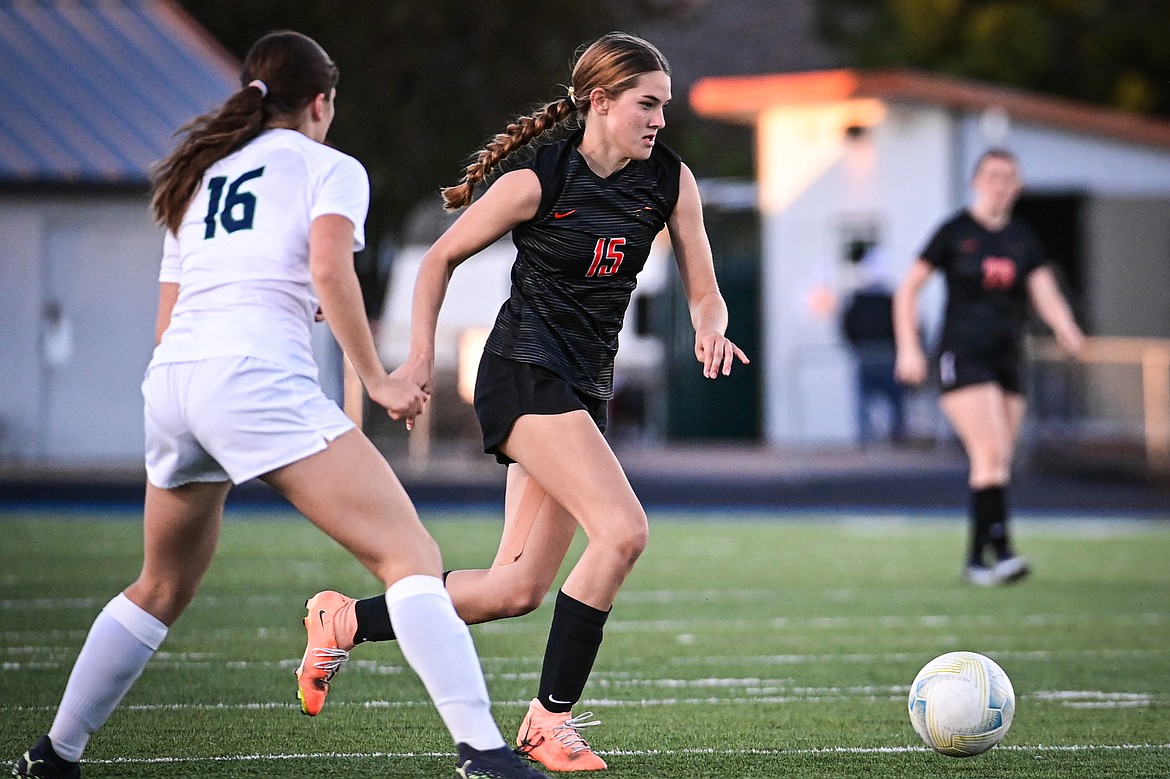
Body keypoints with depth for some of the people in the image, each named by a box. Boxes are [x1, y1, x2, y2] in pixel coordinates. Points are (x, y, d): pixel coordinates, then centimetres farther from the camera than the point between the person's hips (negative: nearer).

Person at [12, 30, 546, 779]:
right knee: (410, 554, -11)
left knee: (162, 588, 26)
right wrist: (376, 380, -3)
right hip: (259, 375, -7)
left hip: (171, 380, 7)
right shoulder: (330, 168, 11)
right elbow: (329, 272, -8)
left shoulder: (198, 177, 28)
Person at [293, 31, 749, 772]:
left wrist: (711, 330, -16)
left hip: (585, 390, 7)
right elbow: (442, 257, 0)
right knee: (622, 530, -23)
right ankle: (551, 718, -14)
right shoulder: (538, 180, -11)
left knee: (519, 588, 4)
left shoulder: (670, 179, 2)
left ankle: (348, 621, 20)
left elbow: (704, 293, 6)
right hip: (524, 371, -7)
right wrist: (422, 354, -7)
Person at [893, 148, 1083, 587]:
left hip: (1008, 360, 5)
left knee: (997, 466, 5)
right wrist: (909, 348, -6)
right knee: (990, 454, -19)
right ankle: (1000, 551, -23)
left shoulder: (1023, 240, 11)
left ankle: (977, 559, 12)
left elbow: (1044, 291, -1)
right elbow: (907, 290, 2)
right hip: (962, 358, -5)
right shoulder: (955, 232, -1)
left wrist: (1065, 329, -22)